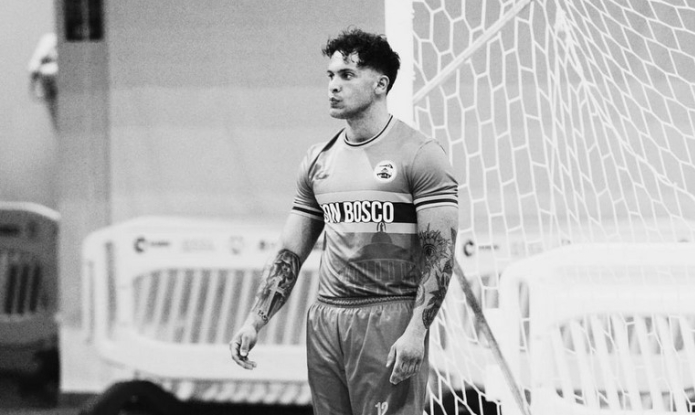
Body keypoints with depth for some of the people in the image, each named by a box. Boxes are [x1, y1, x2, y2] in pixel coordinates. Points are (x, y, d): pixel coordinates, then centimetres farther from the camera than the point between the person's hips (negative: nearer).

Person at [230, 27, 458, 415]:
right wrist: (255, 322, 7)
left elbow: (440, 254, -10)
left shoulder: (420, 154, -5)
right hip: (326, 322, 6)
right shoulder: (319, 160, 14)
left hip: (389, 322, -6)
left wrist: (416, 331, -20)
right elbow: (290, 255, 17)